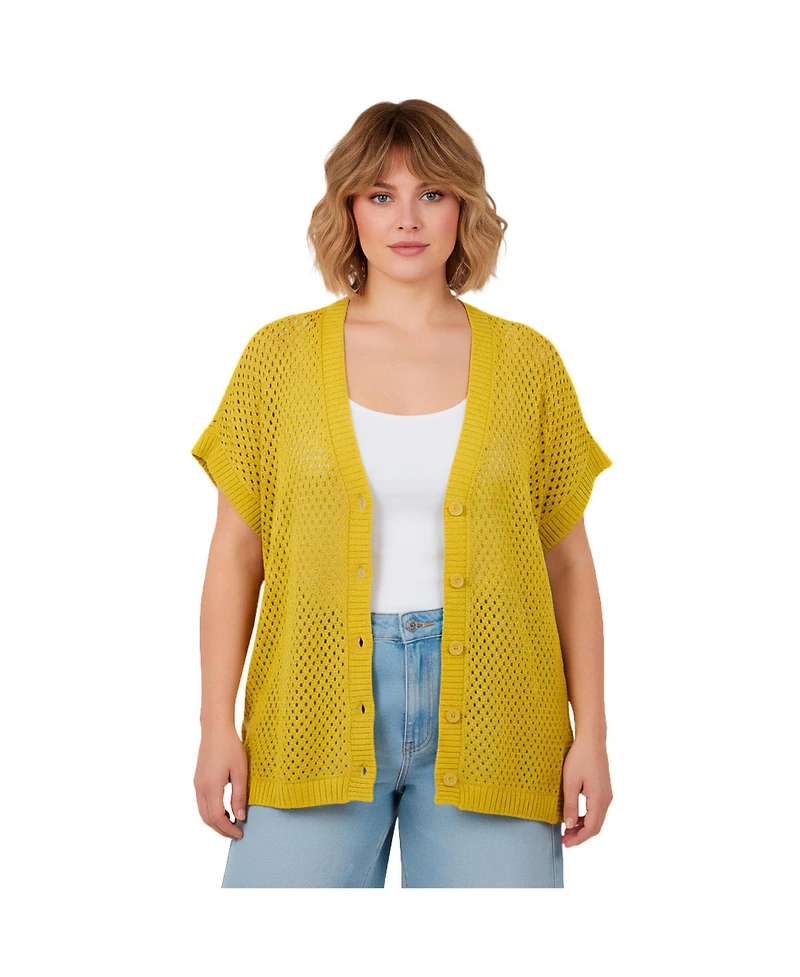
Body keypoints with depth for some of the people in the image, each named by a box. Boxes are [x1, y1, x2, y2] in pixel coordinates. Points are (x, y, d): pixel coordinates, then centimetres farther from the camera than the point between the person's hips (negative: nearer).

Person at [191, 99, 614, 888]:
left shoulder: (526, 362, 6)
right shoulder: (281, 355, 5)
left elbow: (568, 560, 8)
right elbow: (236, 552, 5)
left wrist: (590, 734, 4)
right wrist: (217, 726, 0)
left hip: (486, 722, 1)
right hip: (318, 716, 0)